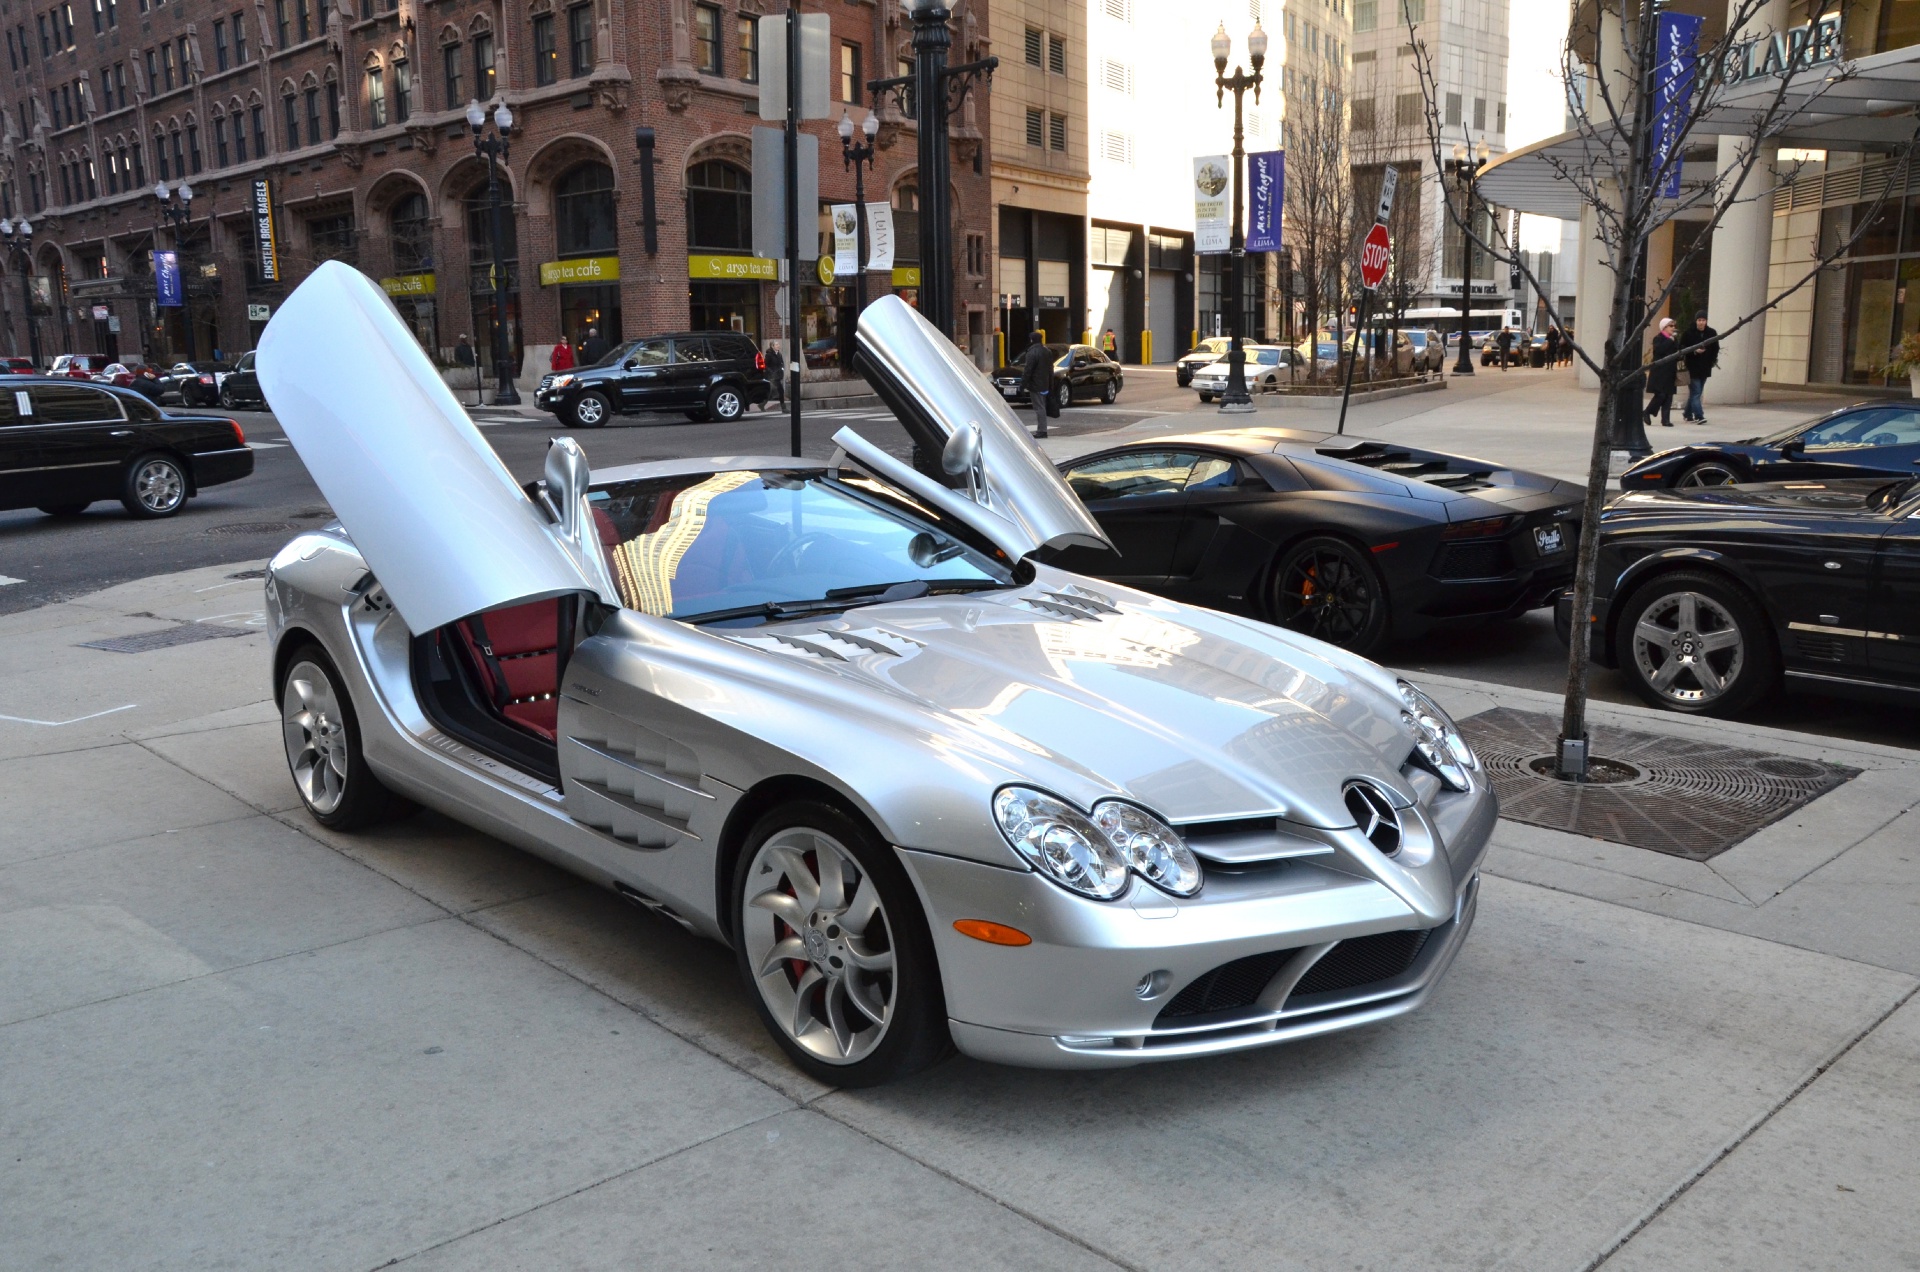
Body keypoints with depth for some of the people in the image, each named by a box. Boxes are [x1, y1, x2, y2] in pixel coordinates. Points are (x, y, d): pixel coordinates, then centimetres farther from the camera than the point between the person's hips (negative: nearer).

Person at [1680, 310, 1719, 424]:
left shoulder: (1712, 333, 4)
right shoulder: (1688, 333, -6)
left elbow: (1715, 348, 12)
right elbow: (1682, 348, -5)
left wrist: (1713, 361, -1)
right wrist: (1694, 351, -19)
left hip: (1705, 367, 4)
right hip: (1693, 367, -4)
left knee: (1695, 392, 13)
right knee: (1695, 392, -9)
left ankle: (1688, 413, 25)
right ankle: (1699, 416, -12)